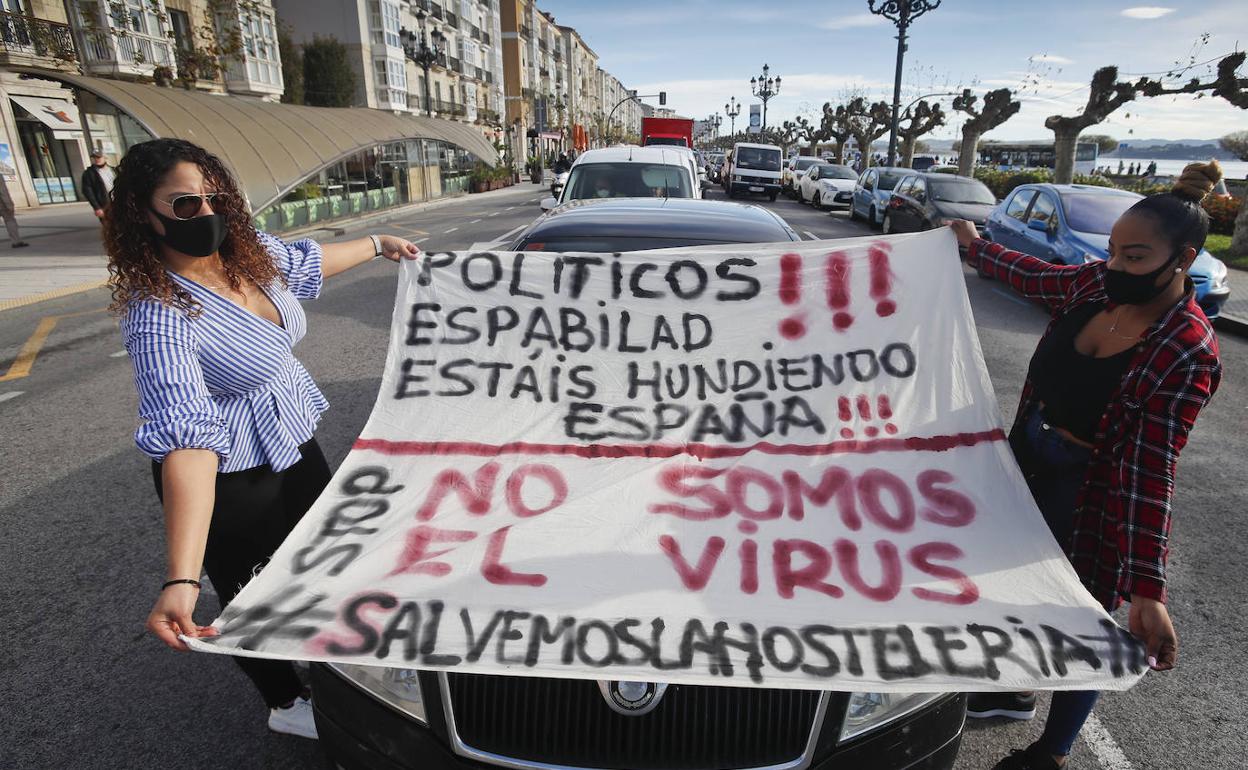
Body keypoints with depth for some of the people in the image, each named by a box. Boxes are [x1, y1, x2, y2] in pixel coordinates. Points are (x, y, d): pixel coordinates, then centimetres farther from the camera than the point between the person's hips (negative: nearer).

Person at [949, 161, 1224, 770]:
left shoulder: (1186, 353, -25)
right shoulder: (1097, 282, -7)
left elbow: (1151, 470, -27)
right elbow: (1032, 275, 14)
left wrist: (1148, 589, -30)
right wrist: (973, 246, 29)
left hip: (1091, 496, -6)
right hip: (1031, 463, 7)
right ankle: (1014, 690, 51)